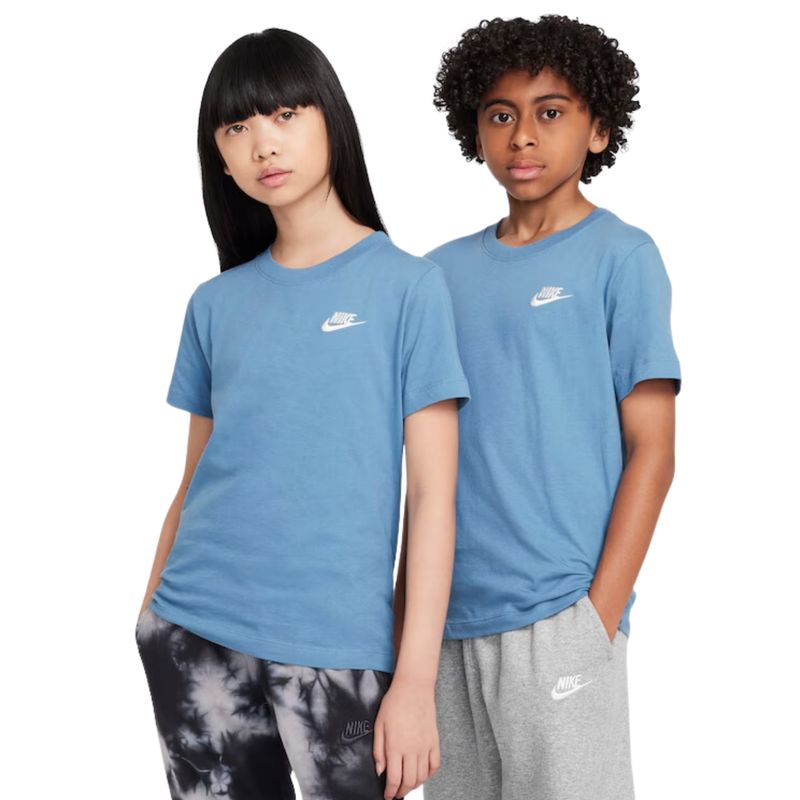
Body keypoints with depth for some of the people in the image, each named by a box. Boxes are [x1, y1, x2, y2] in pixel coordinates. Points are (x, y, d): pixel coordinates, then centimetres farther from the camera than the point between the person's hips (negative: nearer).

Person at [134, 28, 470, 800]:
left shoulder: (408, 285, -2)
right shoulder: (215, 303, 9)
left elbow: (433, 493, -6)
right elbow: (194, 483, 14)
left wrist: (416, 677, -11)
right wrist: (150, 620, 10)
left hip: (337, 645, -3)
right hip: (193, 636, 4)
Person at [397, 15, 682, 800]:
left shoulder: (621, 258, -3)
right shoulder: (443, 271, 9)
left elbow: (652, 451, -6)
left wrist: (600, 614, -12)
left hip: (558, 612, -4)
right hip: (446, 612, 5)